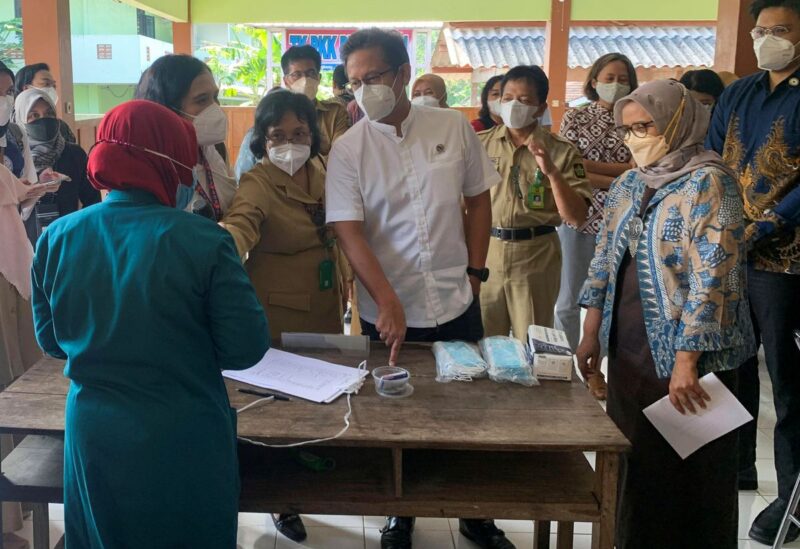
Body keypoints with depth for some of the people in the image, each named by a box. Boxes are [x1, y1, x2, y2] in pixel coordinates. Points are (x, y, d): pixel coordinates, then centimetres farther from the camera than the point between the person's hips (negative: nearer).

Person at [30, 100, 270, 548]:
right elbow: (246, 347, -13)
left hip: (93, 437, 3)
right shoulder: (202, 240, -18)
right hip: (184, 443, -3)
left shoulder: (57, 239, -6)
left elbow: (50, 339, 7)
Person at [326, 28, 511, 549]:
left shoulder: (454, 127, -1)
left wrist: (474, 271, 2)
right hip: (388, 311, -1)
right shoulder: (347, 150, -7)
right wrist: (388, 301, -25)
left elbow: (479, 199, 8)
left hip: (457, 304, 2)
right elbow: (349, 231, -14)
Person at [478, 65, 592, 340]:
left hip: (536, 256, -1)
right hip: (485, 250, 2)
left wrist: (551, 172, -21)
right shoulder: (480, 143, 2)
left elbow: (577, 216, -9)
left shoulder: (561, 151, -4)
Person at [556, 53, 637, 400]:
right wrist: (618, 181, -13)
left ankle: (596, 368, 18)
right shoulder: (575, 118, 4)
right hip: (578, 216, -1)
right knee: (569, 299, 4)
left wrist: (587, 166, -12)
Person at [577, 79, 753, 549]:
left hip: (687, 357, -7)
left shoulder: (708, 182, -13)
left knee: (691, 470, 7)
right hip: (630, 350, 7)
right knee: (636, 463, 17)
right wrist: (591, 336, 12)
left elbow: (711, 278, -20)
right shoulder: (628, 186, 9)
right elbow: (605, 263, 15)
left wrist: (686, 360, -23)